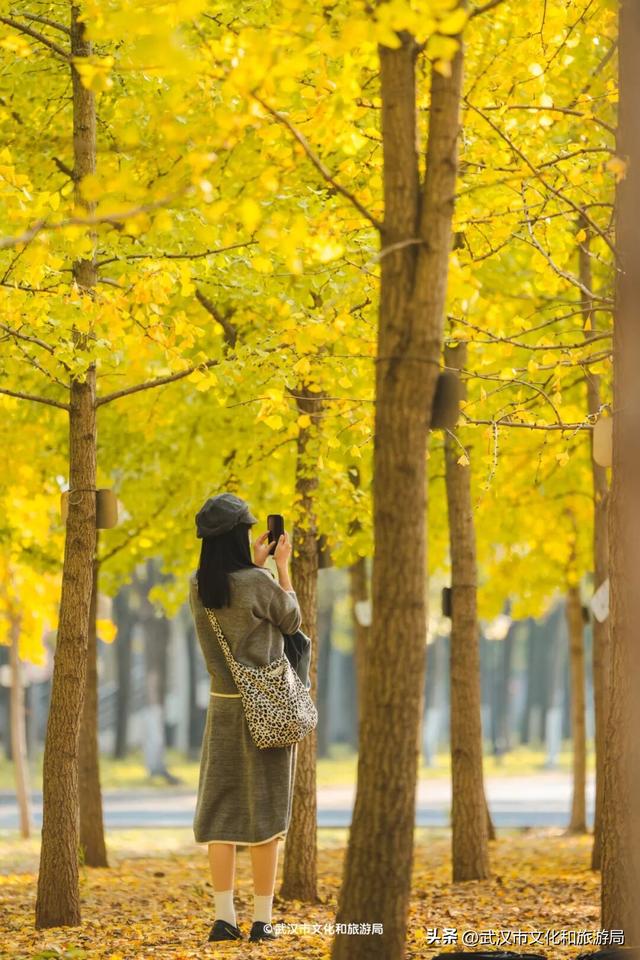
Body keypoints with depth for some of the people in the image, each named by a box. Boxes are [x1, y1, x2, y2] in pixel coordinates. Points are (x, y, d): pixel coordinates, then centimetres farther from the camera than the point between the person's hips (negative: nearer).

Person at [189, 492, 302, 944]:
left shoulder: (199, 587, 0)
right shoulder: (259, 583, -16)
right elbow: (291, 620, 1)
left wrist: (255, 564, 20)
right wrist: (282, 565, 9)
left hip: (224, 706, 4)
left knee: (222, 811, 6)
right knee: (266, 813, 2)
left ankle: (225, 917, 1)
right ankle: (262, 919, 1)